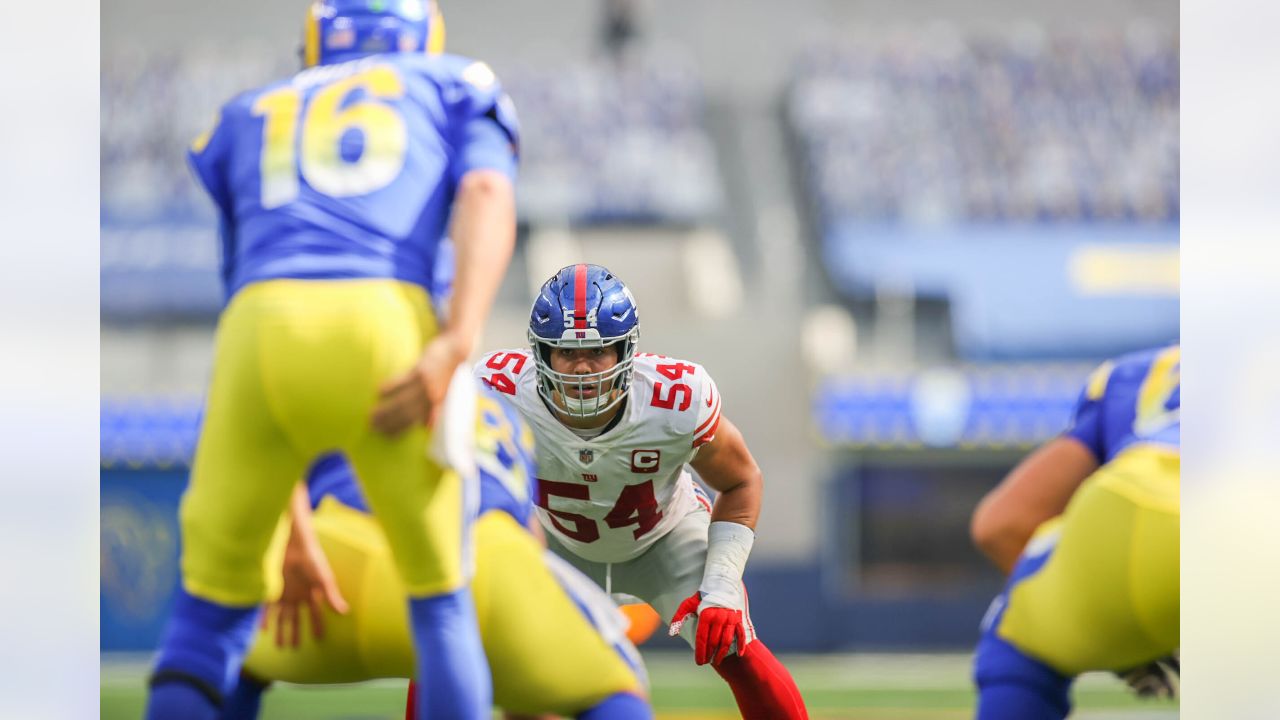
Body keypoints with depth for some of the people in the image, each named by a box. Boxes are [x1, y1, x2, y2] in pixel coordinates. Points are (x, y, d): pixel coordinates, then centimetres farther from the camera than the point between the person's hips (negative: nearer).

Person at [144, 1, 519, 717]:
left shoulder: (249, 119, 36)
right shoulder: (455, 92, 31)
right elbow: (488, 195, 6)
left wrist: (293, 535, 33)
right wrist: (458, 343, -9)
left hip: (263, 329, 2)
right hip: (387, 323, -2)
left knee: (214, 604, 17)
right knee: (442, 599, 17)